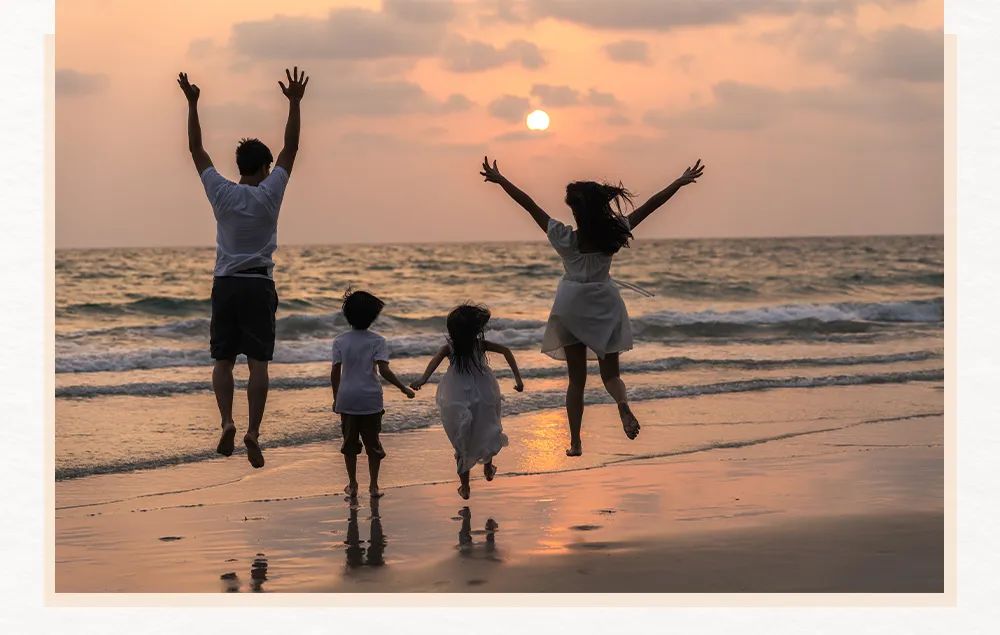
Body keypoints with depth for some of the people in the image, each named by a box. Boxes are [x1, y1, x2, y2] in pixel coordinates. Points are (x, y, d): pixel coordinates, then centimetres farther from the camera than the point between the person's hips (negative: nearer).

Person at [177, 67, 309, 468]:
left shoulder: (221, 192, -1)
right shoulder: (269, 193, -5)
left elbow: (196, 149, 6)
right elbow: (291, 149, 0)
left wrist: (192, 104, 10)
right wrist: (294, 104, 3)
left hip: (225, 284, 1)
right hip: (258, 285, -1)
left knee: (223, 361, 6)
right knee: (258, 363, -4)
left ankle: (227, 421, -13)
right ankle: (253, 431, -15)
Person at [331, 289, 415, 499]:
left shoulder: (340, 341, -1)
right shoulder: (377, 341, -6)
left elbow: (335, 372, 0)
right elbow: (384, 370, -15)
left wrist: (336, 398, 11)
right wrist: (403, 388, -7)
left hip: (347, 399, 1)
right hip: (371, 399, -1)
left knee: (350, 442, 12)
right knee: (372, 442, 9)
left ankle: (352, 485, 16)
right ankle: (374, 485, 10)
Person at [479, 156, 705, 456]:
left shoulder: (565, 239, -16)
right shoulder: (613, 234, -12)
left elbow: (529, 204, -12)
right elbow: (649, 206, -6)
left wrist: (499, 179, -6)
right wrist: (680, 182, 1)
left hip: (571, 307, -1)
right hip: (605, 304, 1)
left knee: (576, 379, 9)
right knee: (610, 372, 11)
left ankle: (575, 442, 7)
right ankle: (623, 405, -23)